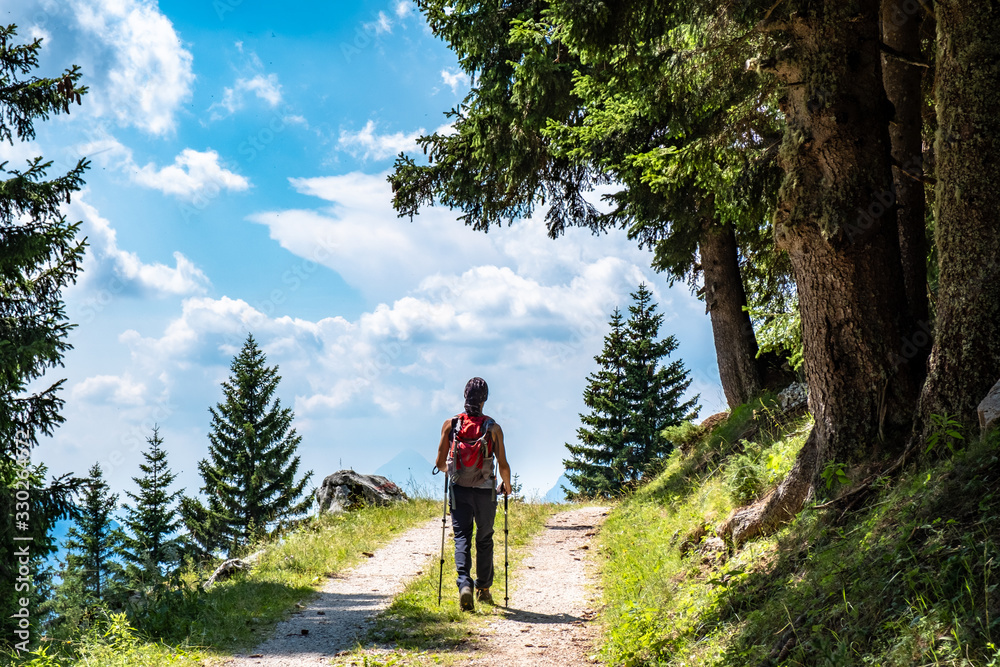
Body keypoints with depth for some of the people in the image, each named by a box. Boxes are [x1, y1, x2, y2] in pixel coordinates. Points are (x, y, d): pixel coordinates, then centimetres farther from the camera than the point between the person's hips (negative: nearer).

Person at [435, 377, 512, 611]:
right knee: (484, 539, 16)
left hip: (459, 490, 0)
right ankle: (483, 589, 26)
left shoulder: (450, 425, -4)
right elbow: (503, 465, -9)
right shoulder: (493, 428, -8)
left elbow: (440, 463, 1)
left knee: (462, 537, 3)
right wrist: (507, 484, 12)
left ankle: (464, 584, -20)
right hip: (485, 491, 0)